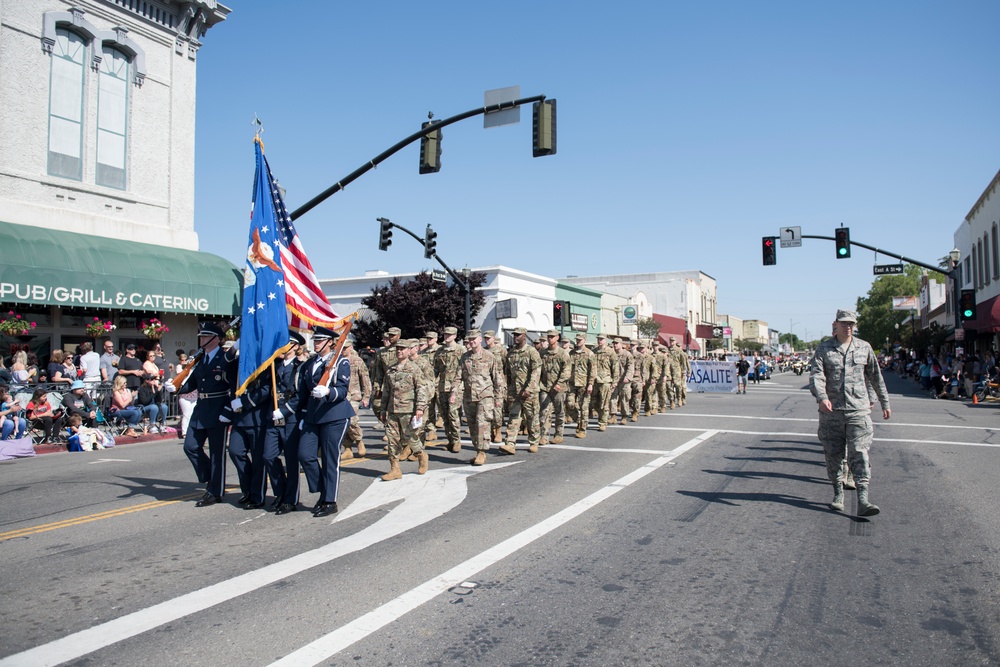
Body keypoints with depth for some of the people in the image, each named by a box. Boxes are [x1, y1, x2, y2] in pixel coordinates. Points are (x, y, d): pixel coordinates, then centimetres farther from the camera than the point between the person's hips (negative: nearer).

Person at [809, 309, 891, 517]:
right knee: (833, 455, 8)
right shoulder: (824, 349, 3)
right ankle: (838, 493, 23)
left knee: (860, 454, -8)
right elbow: (815, 375, -10)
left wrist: (885, 402, 24)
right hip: (831, 411, 0)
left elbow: (876, 377, 19)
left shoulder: (864, 348, 9)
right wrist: (821, 397, -28)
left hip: (859, 410, 0)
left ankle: (863, 500, -12)